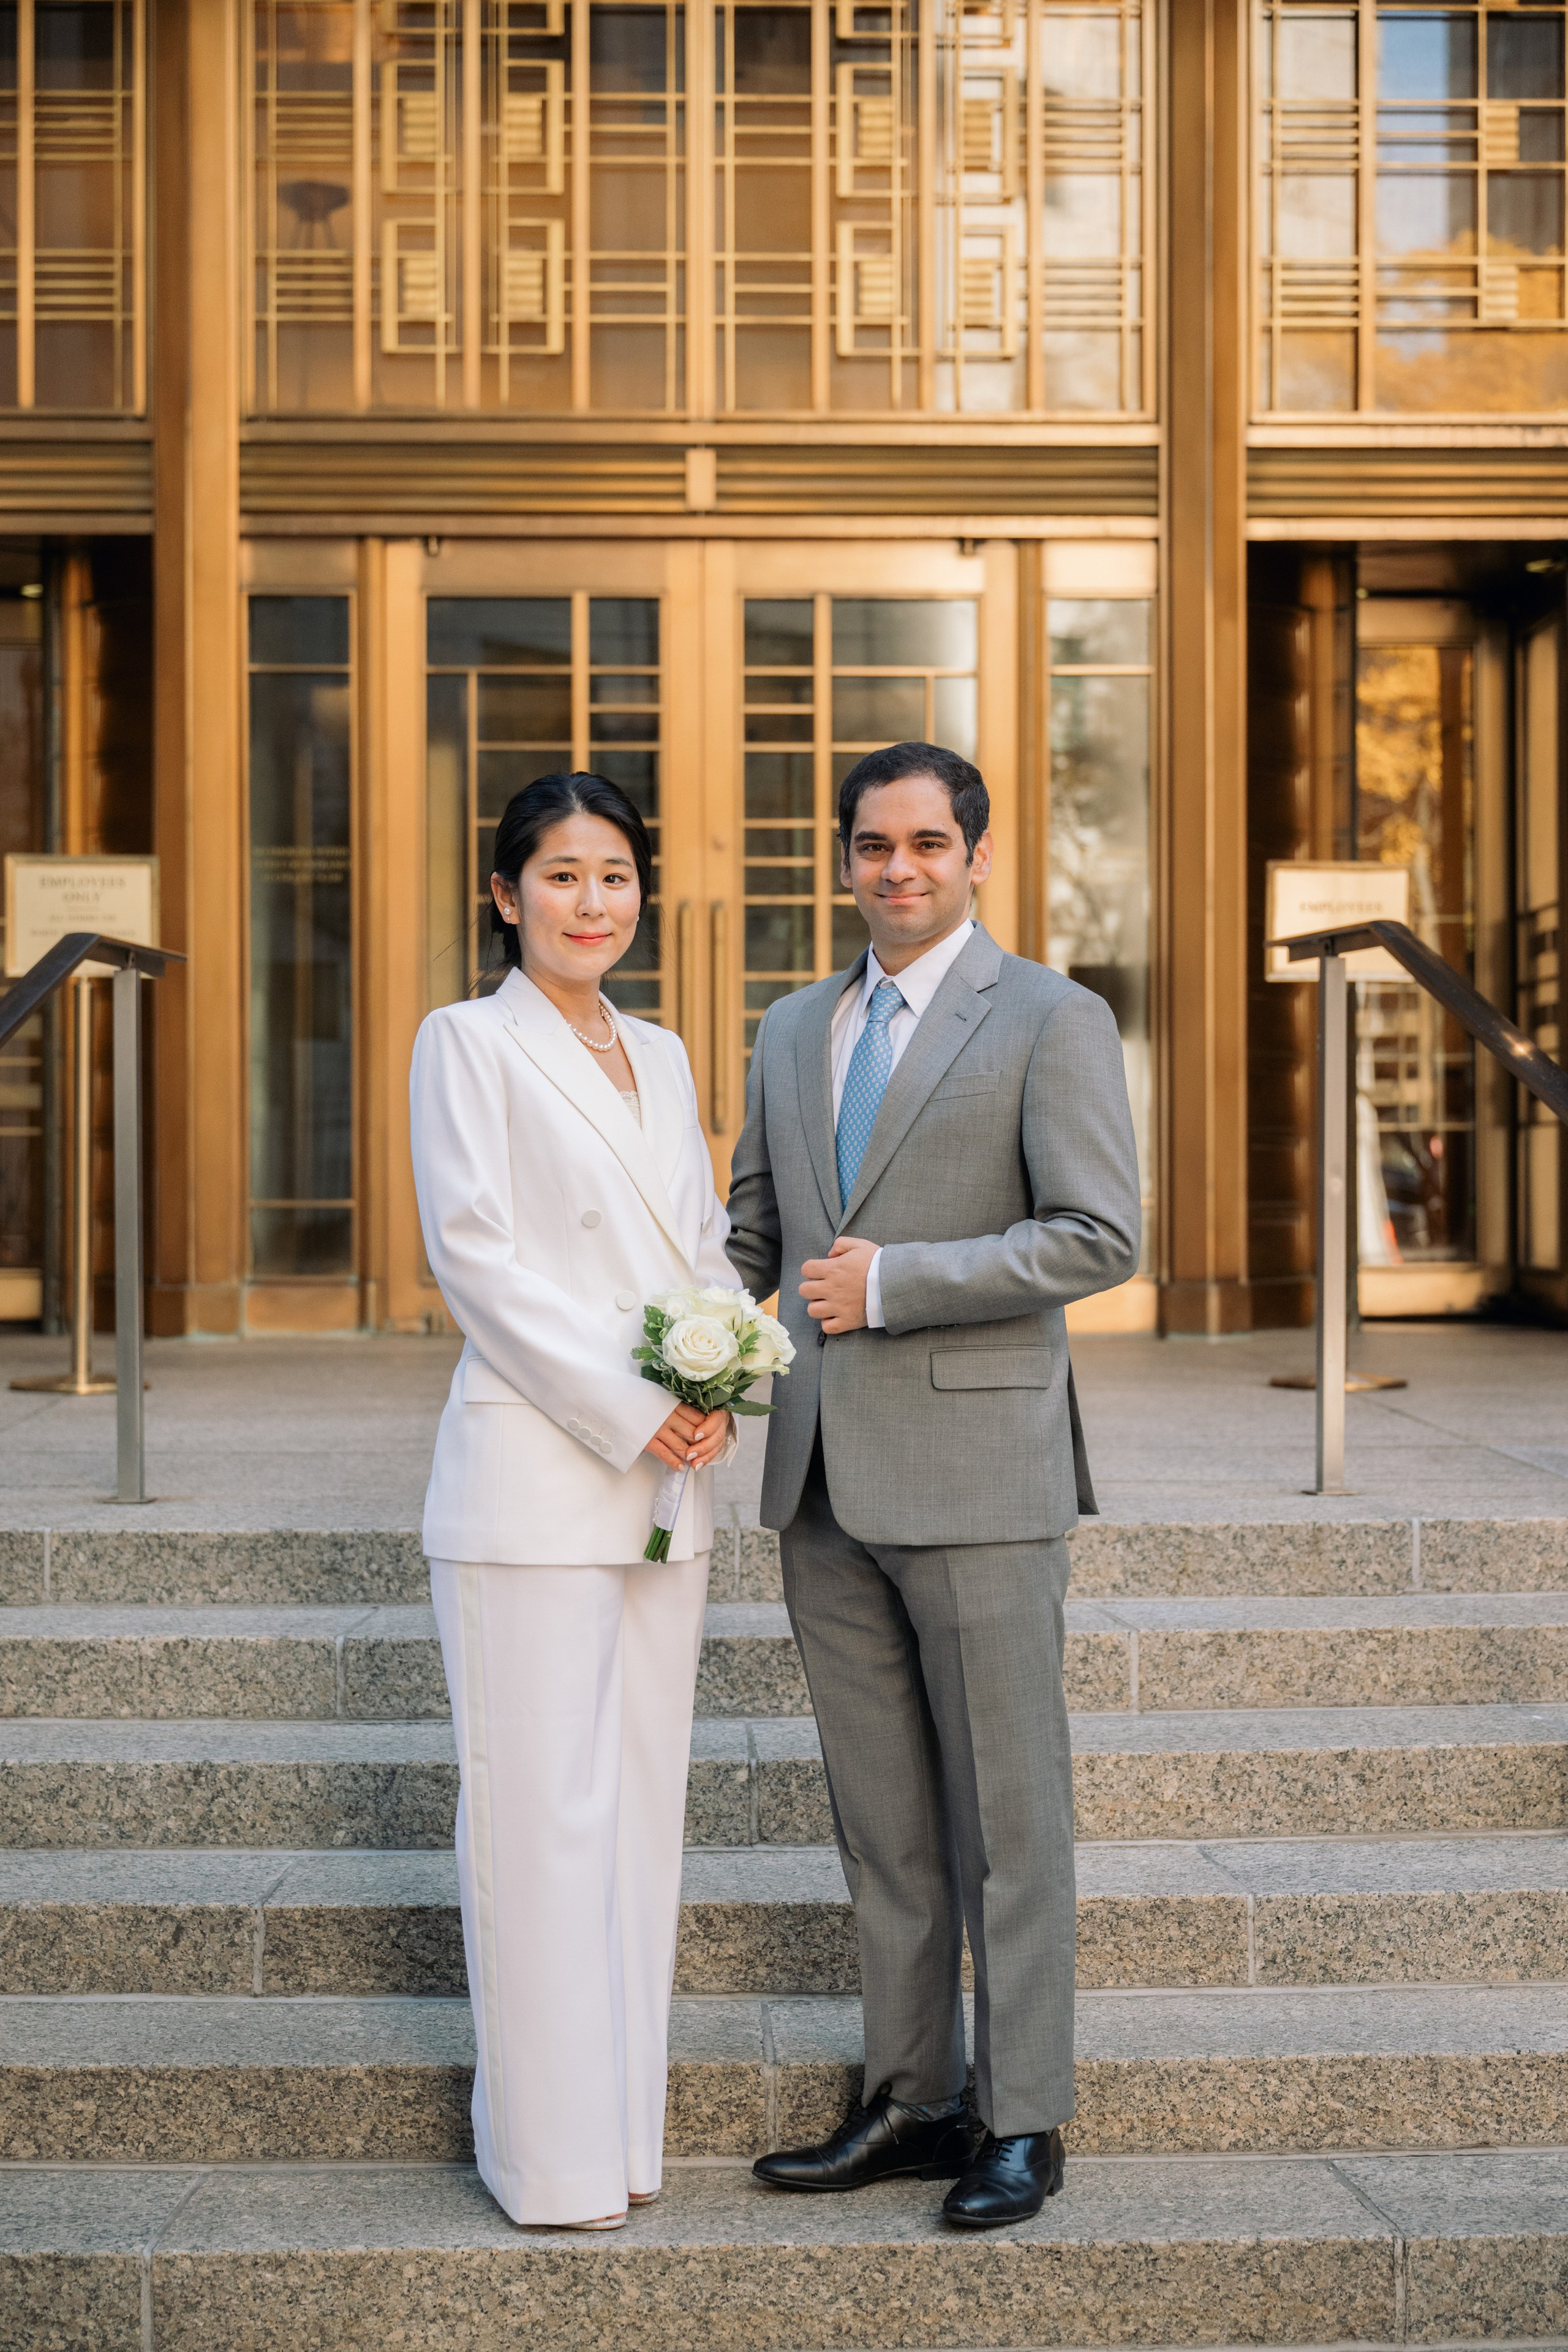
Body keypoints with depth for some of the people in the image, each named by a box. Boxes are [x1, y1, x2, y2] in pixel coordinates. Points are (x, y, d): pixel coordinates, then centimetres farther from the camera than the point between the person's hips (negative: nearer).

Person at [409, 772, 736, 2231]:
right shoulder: (467, 1043, -1)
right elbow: (473, 1253, -9)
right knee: (542, 1811, -2)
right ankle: (552, 2154, 8)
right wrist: (630, 1412, -14)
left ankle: (625, 2124, 21)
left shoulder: (661, 1058, 17)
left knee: (640, 1801, 10)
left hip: (662, 1483, 6)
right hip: (533, 1471, -6)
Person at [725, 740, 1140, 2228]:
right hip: (825, 1487, 6)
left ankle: (1024, 2122, 15)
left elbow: (1100, 1238, -12)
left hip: (975, 1474, -6)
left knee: (1005, 1813, 3)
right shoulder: (792, 1033, 15)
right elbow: (751, 1234, 20)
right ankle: (911, 2100, 24)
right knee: (879, 1820, 12)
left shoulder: (1052, 1021, -4)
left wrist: (891, 1282, -16)